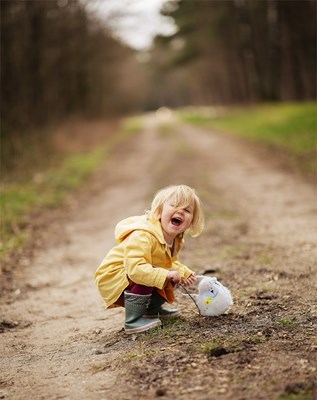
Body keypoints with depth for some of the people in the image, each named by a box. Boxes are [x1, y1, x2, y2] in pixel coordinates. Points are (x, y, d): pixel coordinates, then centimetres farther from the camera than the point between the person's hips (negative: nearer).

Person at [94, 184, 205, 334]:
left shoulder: (175, 239, -2)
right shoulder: (142, 236, -34)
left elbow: (171, 263, 16)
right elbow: (134, 267, -44)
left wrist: (184, 273, -1)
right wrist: (165, 275, -44)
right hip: (112, 277, -9)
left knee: (171, 277, 8)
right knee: (145, 277, -33)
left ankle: (152, 309, 28)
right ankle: (132, 321, -20)